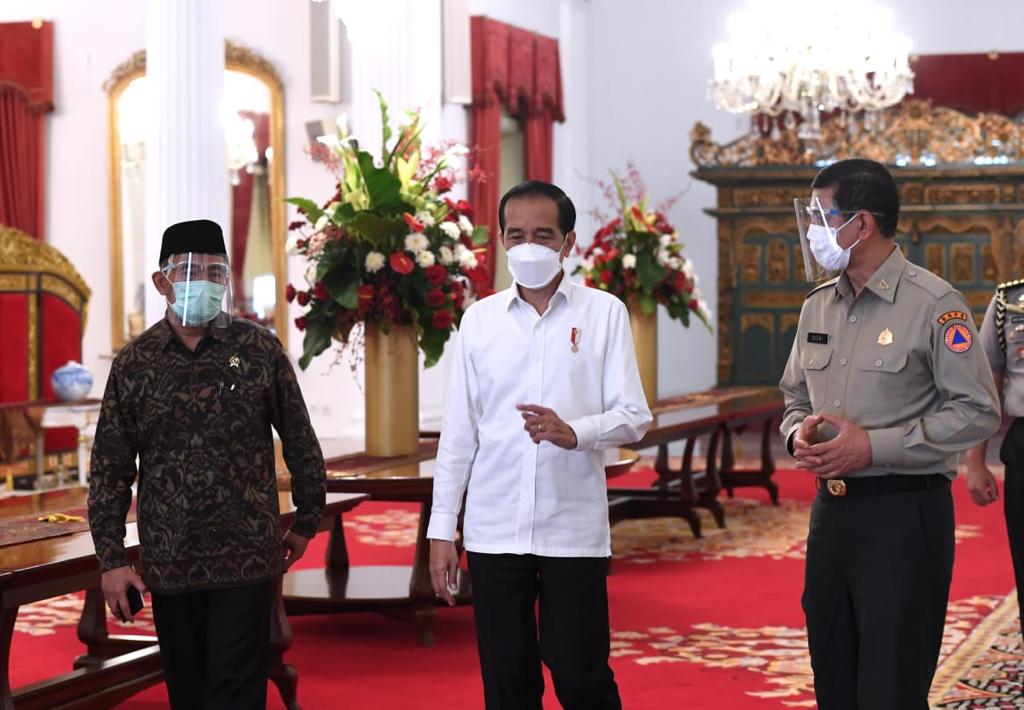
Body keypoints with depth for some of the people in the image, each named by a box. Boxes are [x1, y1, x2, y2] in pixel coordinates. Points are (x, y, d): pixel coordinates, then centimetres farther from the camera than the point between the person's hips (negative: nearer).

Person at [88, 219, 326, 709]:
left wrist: (306, 522, 12)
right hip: (167, 565, 2)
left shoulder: (259, 351, 0)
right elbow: (109, 469, 6)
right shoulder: (134, 364, 4)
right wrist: (111, 558, 1)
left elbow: (301, 444, 9)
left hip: (246, 559, -2)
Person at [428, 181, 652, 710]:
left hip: (573, 531, -2)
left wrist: (573, 432, -22)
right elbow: (458, 431, 9)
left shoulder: (603, 313, 2)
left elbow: (633, 417, -2)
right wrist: (441, 529, 5)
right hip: (493, 532, 2)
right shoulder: (480, 319, 8)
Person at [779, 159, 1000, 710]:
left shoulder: (933, 305, -11)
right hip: (831, 510, 7)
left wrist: (875, 446, -18)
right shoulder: (818, 306, 11)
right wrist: (799, 433, -2)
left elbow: (977, 412, -13)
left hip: (904, 513, -7)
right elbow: (796, 395, 22)